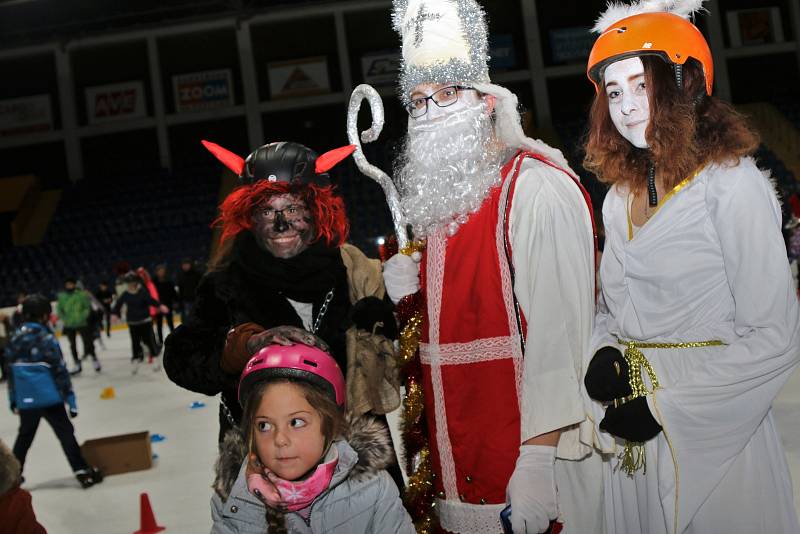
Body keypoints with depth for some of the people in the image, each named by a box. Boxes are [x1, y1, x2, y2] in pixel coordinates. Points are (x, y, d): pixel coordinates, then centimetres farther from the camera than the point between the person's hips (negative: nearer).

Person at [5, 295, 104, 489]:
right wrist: (71, 399, -9)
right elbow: (59, 371, -12)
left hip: (26, 400, 5)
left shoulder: (15, 339, 4)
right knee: (65, 433, 2)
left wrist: (13, 399, 20)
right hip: (49, 398, -5)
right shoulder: (46, 338, -12)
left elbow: (12, 372, 10)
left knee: (24, 435, 21)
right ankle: (82, 472, -1)